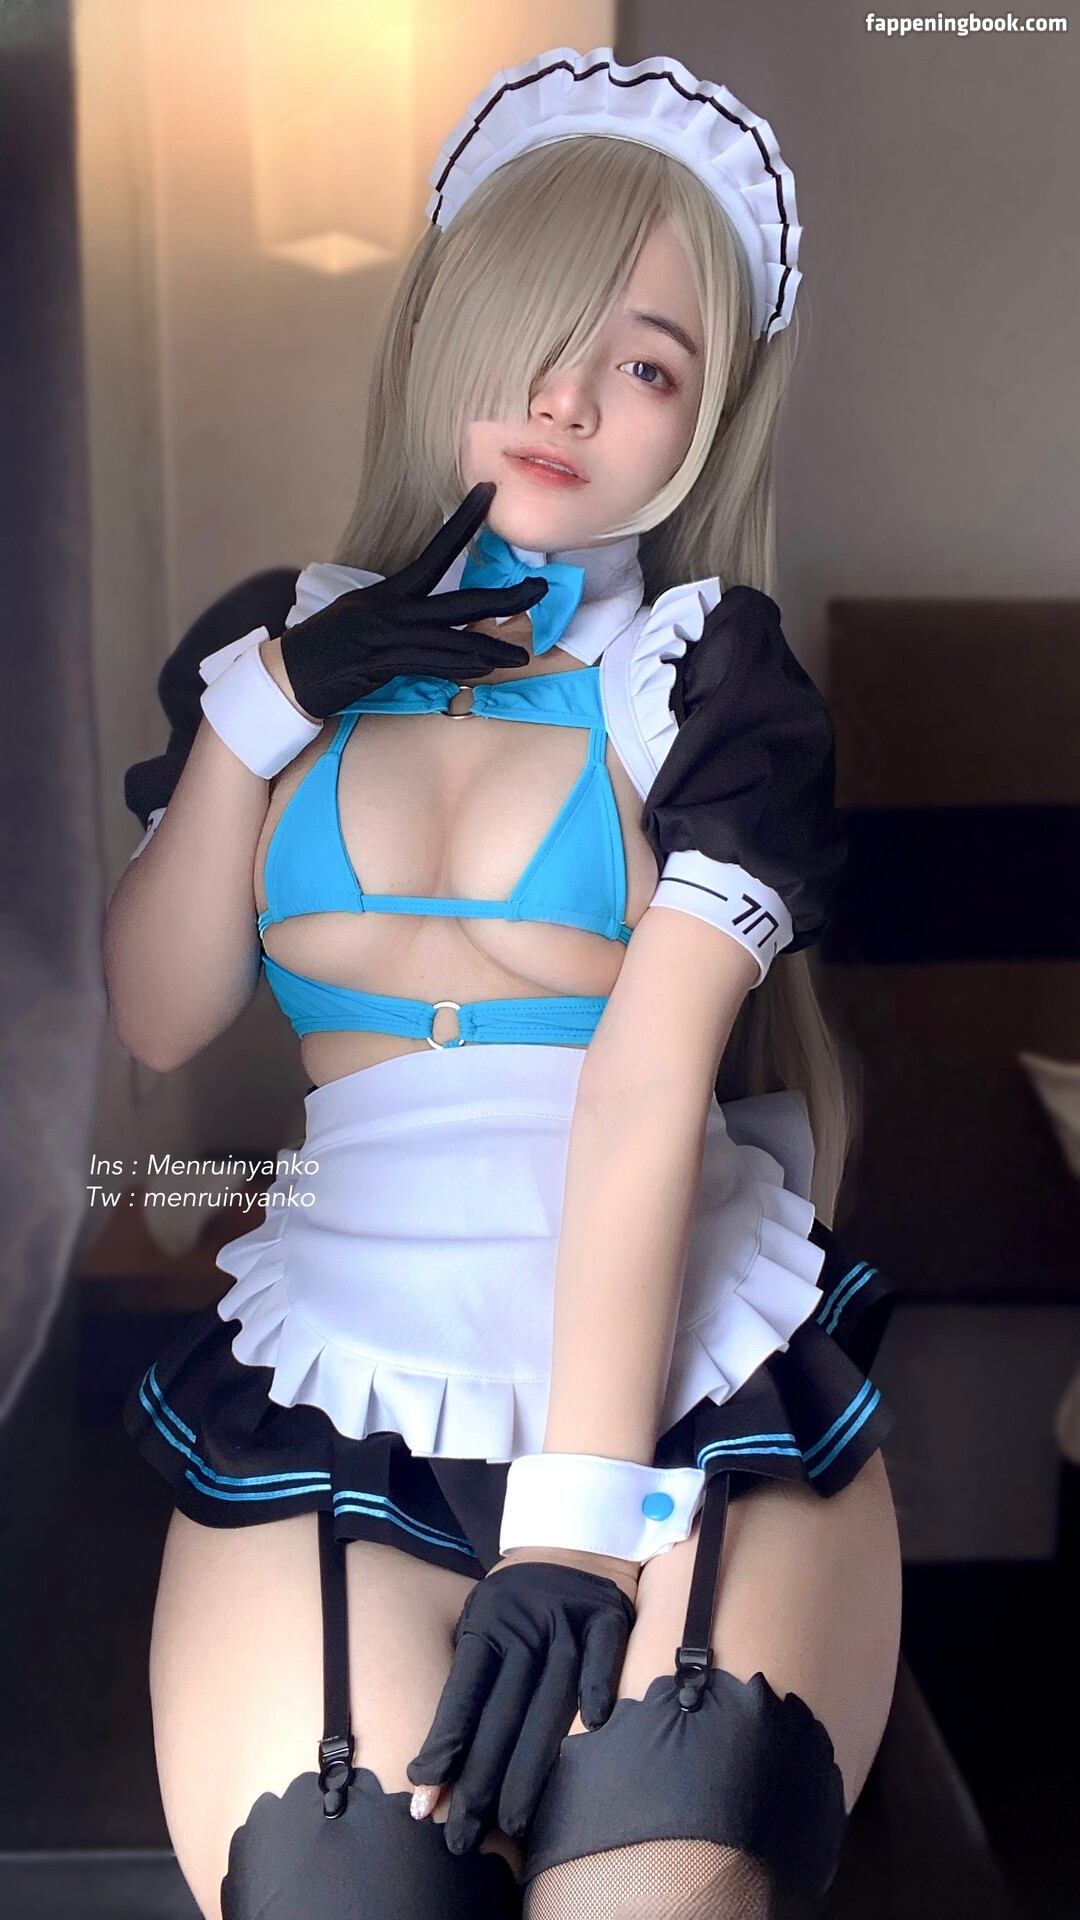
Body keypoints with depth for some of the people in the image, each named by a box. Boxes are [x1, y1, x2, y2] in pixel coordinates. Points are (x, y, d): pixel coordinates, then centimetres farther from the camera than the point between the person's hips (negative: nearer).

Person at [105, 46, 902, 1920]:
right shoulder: (272, 642, 17)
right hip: (338, 1380, 2)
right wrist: (262, 707, 2)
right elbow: (155, 1024, 11)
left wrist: (581, 1518, -18)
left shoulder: (709, 675, 8)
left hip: (698, 1362, -1)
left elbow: (651, 1081, -8)